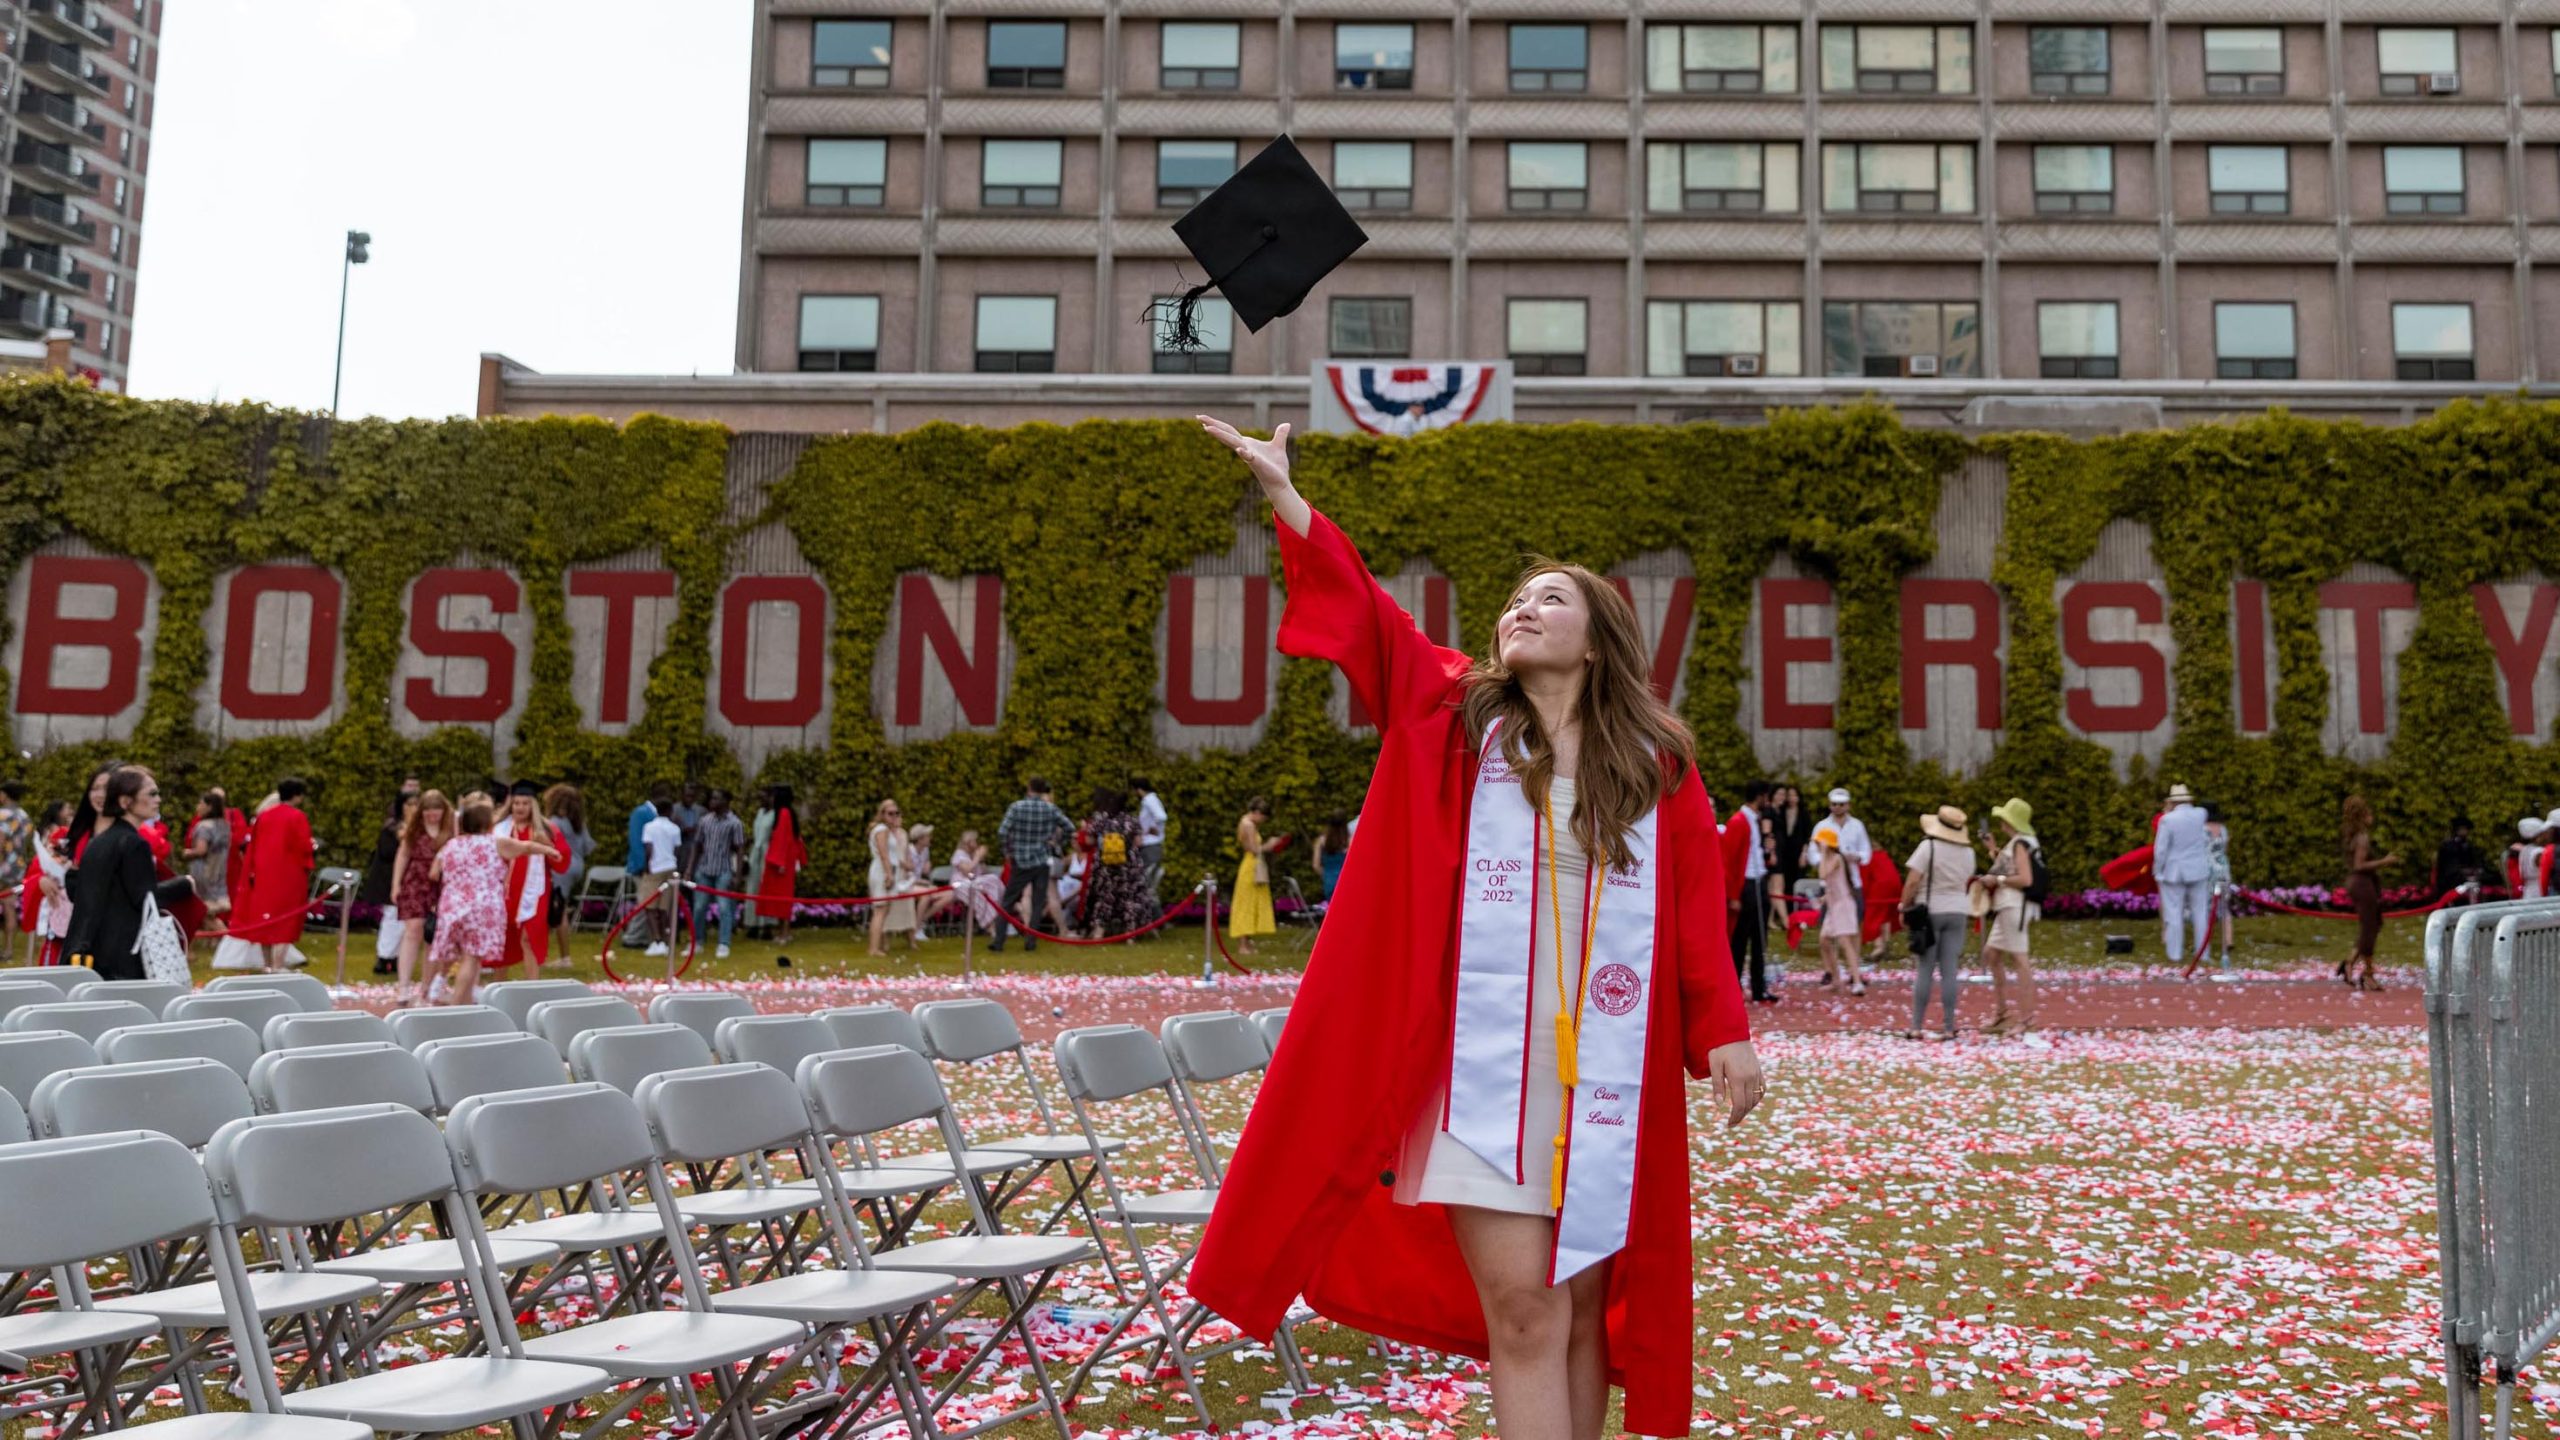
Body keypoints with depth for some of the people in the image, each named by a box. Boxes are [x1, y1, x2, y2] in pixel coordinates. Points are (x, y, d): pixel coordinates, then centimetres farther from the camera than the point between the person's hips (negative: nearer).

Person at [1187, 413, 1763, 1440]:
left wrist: (1721, 1030, 3)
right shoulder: (1457, 717, 3)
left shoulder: (1658, 762, 6)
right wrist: (1285, 496, -13)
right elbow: (1364, 615, -5)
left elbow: (1696, 903, 7)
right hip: (1481, 1066, -1)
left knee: (1587, 1312, 12)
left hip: (1607, 1074, 2)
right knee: (1521, 1314, -5)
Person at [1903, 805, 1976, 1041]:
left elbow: (1912, 881, -15)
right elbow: (1967, 882, 12)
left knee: (1924, 972, 0)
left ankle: (1916, 1027, 1)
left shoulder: (1929, 846, -11)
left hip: (1929, 911, -4)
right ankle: (1949, 1028, 3)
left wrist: (1904, 906, -6)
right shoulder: (1967, 851, 5)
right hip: (1958, 913, 4)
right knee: (1950, 972, 4)